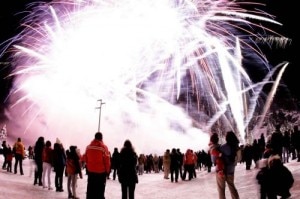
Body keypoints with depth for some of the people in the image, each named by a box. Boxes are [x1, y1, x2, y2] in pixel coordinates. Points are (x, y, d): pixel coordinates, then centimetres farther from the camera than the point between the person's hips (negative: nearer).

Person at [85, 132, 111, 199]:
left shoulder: (88, 147, 1)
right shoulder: (103, 147, -13)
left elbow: (85, 159, 9)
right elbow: (107, 160, -11)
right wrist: (107, 170, 2)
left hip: (90, 171, 4)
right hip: (101, 172, -4)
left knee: (90, 189, 12)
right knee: (100, 190, 2)